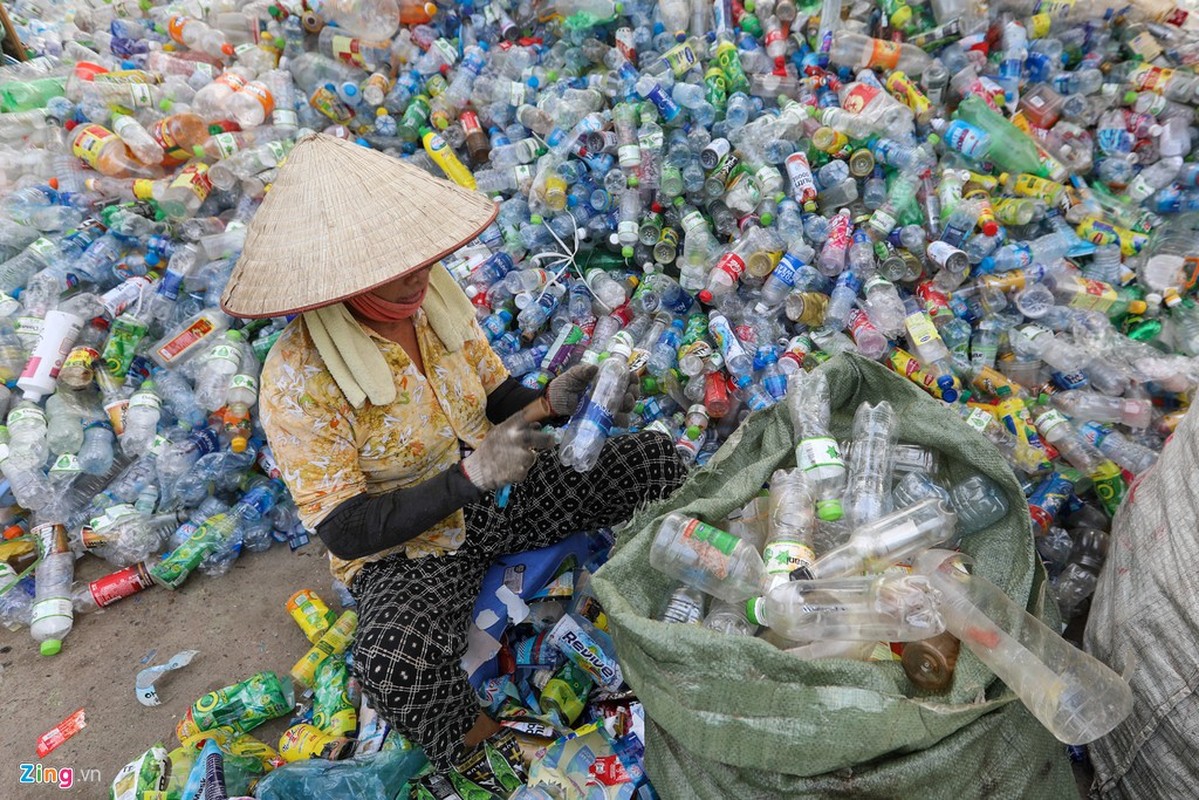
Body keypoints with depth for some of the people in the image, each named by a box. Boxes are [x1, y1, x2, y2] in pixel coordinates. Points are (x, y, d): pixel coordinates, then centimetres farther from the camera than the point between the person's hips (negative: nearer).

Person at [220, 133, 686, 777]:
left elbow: (498, 398, 4)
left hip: (499, 496, 5)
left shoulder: (436, 300, -7)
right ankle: (481, 753, -1)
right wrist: (470, 476, -33)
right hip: (401, 548, -5)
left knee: (655, 458, -6)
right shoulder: (298, 382, -24)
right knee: (396, 664, -38)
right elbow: (346, 531, -21)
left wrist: (552, 403, -19)